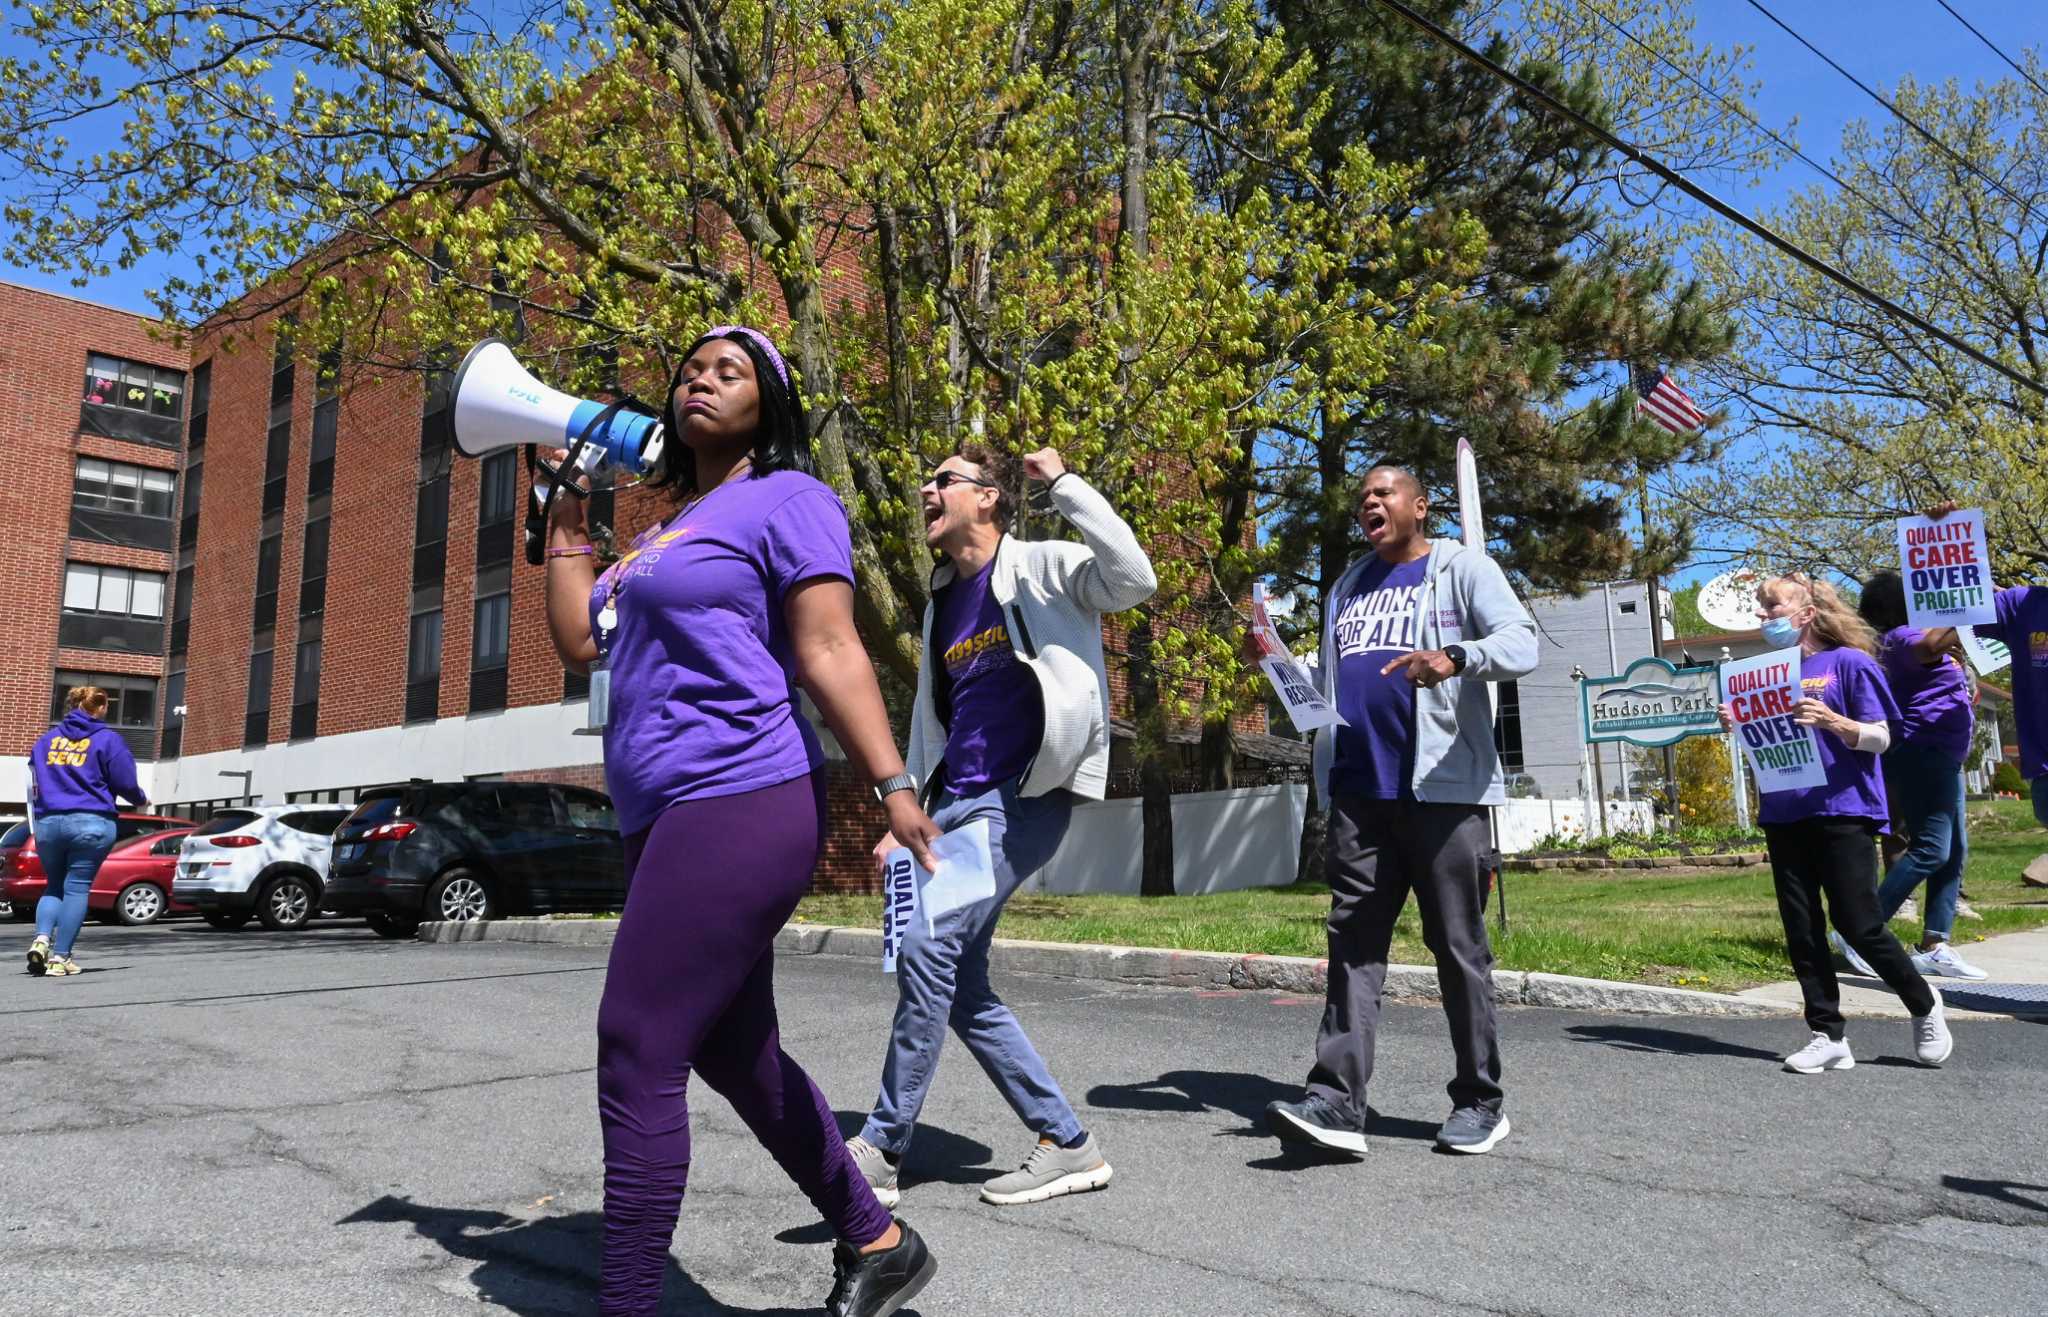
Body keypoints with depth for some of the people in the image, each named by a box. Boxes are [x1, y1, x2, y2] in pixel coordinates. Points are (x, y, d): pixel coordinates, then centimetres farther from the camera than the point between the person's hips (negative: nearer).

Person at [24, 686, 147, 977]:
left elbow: (32, 783, 20)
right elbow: (125, 784, -4)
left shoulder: (47, 739, 14)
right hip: (91, 822, -4)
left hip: (47, 822, 5)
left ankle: (41, 939, -4)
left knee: (54, 885, 18)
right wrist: (141, 800, 17)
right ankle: (60, 956, -1)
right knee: (77, 888, 0)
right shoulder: (108, 739, -1)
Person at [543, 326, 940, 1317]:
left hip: (739, 808, -9)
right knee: (733, 1054, 14)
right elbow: (582, 643, 21)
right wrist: (569, 510, 24)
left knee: (635, 1056, -8)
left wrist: (890, 784, -23)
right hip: (668, 820, 10)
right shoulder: (669, 532, 24)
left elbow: (829, 649, -12)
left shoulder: (785, 499, -1)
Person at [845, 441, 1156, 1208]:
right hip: (956, 804, 8)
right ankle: (1069, 1144, 16)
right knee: (960, 985, 5)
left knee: (928, 947, -17)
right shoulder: (942, 602, 19)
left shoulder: (1042, 570, -2)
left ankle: (883, 1150, -3)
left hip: (1023, 799, -8)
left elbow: (1135, 578, -21)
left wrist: (1062, 483, -19)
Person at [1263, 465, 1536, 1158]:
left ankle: (1480, 1101, 13)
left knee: (1458, 945, 1)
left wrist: (1455, 657, -29)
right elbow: (1325, 679, 28)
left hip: (1443, 787, -5)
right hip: (1358, 790, 5)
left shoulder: (1461, 568, 4)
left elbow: (1521, 645, -9)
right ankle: (1336, 1101, -6)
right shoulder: (1349, 587, 23)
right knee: (1353, 942, -3)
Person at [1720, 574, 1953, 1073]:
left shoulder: (1848, 662, -4)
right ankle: (1827, 1036, 13)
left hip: (1843, 811, -5)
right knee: (1801, 930, 5)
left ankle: (1924, 1005, 23)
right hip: (1783, 815, 5)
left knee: (1857, 923, -3)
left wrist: (1831, 721, -24)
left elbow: (1879, 738, -6)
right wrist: (1737, 726, -3)